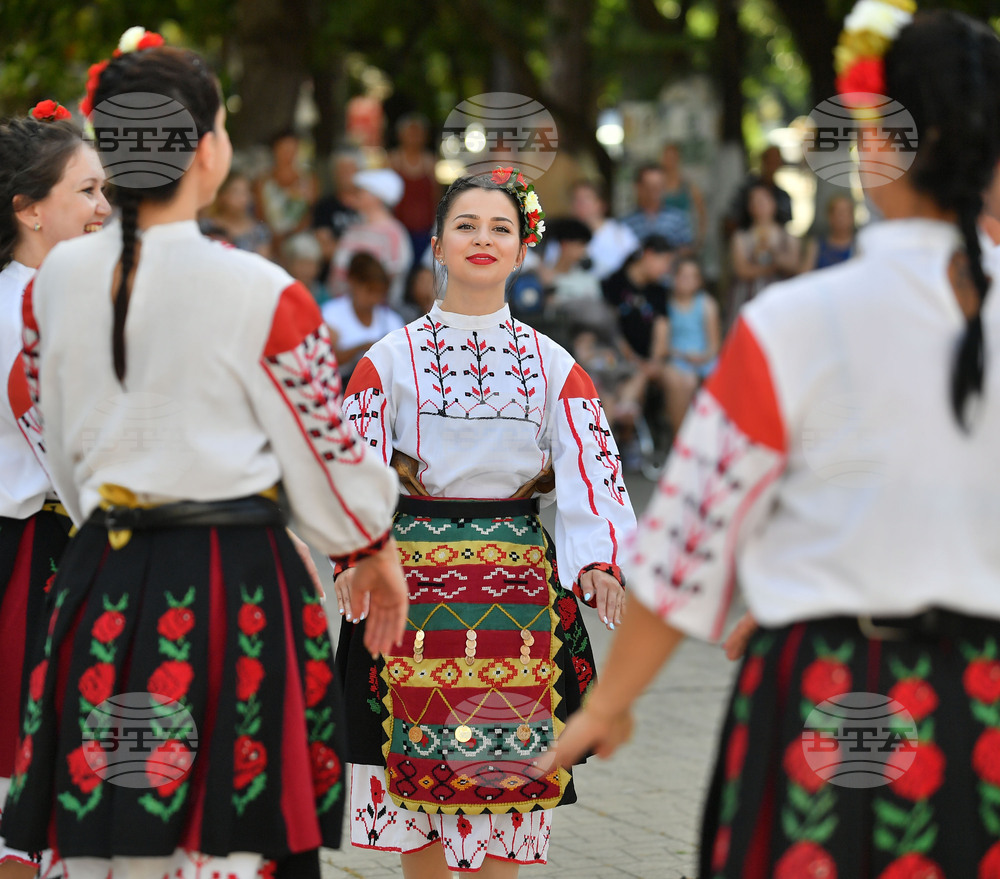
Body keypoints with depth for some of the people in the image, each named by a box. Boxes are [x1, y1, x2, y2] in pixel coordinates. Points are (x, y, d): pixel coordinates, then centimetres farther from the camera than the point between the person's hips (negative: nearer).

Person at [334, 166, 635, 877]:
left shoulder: (553, 365, 9)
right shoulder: (392, 358, 5)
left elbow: (590, 465, 2)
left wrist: (599, 560, -14)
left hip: (521, 574, 1)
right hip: (416, 573, -1)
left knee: (508, 776, 0)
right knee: (420, 770, -2)